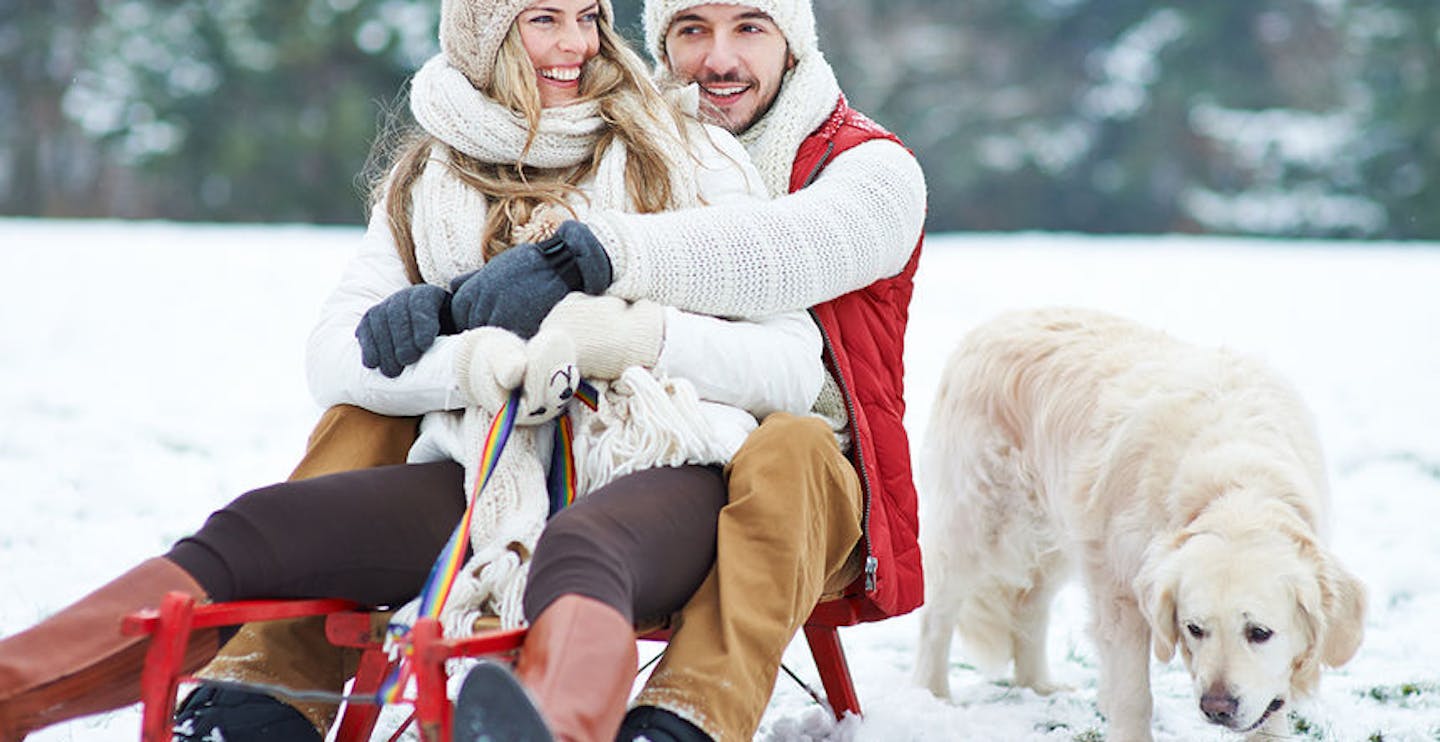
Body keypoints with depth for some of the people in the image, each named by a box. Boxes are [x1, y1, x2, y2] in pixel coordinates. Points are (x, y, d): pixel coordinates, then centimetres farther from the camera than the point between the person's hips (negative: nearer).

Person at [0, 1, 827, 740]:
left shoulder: (683, 157, 9)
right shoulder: (429, 184, 18)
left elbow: (796, 368, 1)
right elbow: (334, 357, 7)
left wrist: (640, 334, -15)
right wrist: (471, 362, -13)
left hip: (659, 468, -3)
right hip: (493, 470, 4)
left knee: (574, 555, -39)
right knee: (258, 531, -18)